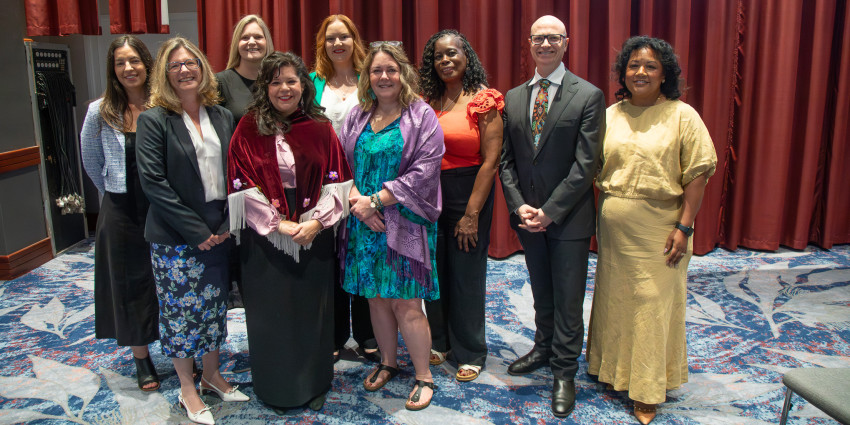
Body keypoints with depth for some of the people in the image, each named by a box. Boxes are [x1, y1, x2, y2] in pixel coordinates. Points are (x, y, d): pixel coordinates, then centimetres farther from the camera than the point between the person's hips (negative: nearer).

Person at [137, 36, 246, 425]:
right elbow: (153, 182, -13)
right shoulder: (154, 120, -7)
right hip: (174, 236, -4)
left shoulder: (222, 117, 6)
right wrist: (196, 231, -15)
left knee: (215, 305, 14)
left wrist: (227, 224, -5)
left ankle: (211, 375, 32)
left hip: (219, 231, 4)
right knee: (180, 309, 6)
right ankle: (187, 390, 22)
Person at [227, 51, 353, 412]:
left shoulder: (320, 128, 4)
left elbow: (335, 180, 0)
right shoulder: (248, 129, -1)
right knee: (271, 312, 7)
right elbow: (244, 186, -6)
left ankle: (313, 384, 28)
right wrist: (278, 224, -14)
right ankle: (275, 386, 26)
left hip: (315, 234, 2)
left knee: (312, 308, 10)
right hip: (265, 237, -1)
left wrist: (316, 221, -13)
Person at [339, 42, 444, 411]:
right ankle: (388, 363, 33)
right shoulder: (357, 117, 10)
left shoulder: (422, 116, -4)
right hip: (364, 224, 5)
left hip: (404, 223, -4)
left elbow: (424, 171, -13)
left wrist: (376, 200, -15)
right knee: (376, 298, 13)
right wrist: (356, 199, -11)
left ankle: (423, 376, 16)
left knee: (406, 304, -1)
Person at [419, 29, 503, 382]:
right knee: (434, 270, 11)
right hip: (429, 194, 4)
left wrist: (471, 213, -14)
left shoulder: (483, 100, -7)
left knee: (467, 274, 6)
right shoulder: (427, 101, 6)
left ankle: (470, 353, 24)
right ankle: (440, 342, 32)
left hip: (469, 193, -4)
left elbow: (490, 161, -11)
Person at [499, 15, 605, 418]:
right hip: (528, 215, 4)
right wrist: (518, 205, -8)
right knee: (541, 292, 20)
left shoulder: (588, 96, -7)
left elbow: (585, 163, -13)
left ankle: (564, 372, 22)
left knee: (568, 299, 6)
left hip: (568, 216, -4)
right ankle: (544, 348, 40)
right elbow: (506, 159, 6)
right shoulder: (512, 98, 7)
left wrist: (550, 211, -17)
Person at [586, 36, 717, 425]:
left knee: (653, 305, 4)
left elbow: (697, 175, -8)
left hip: (658, 229, -3)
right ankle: (613, 369, 35)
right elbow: (595, 169, 9)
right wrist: (598, 214, 3)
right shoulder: (610, 115, 6)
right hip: (613, 228, 4)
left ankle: (647, 391, 20)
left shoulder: (682, 116, -5)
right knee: (613, 298, 14)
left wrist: (684, 226, -14)